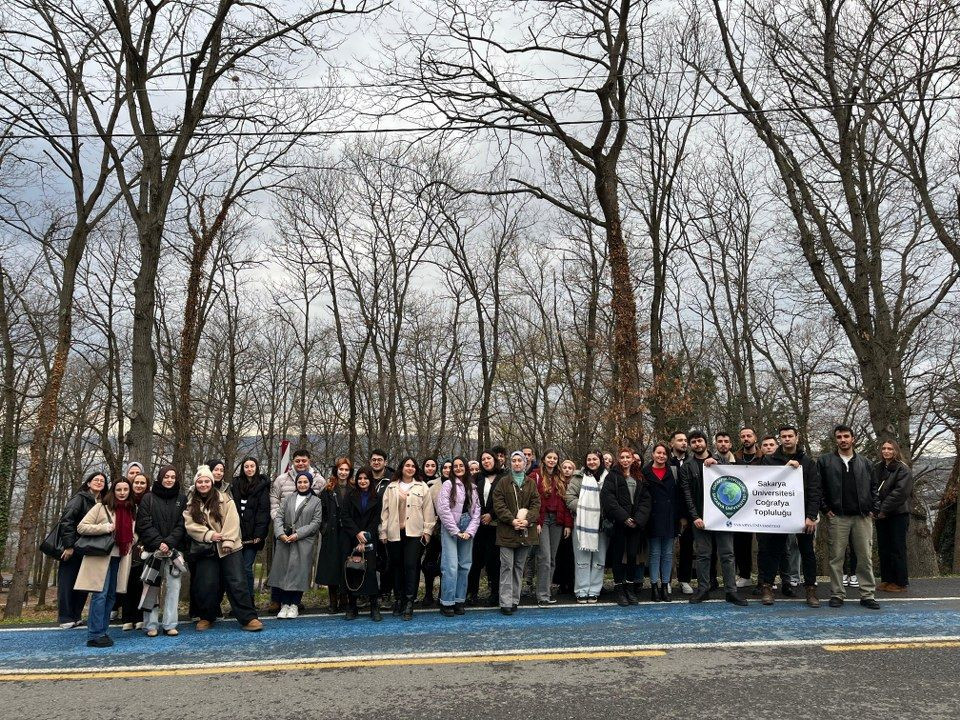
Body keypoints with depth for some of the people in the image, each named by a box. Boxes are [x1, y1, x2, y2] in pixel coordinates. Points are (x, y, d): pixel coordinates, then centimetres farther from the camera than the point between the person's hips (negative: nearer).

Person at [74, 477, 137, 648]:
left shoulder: (132, 510, 12)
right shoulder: (101, 507, -4)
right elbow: (81, 527, -7)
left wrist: (133, 540, 4)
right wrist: (106, 527, -16)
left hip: (120, 558, 6)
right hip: (102, 556, -6)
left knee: (111, 596, 9)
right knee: (100, 595, -9)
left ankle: (101, 631, 18)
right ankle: (95, 635, -3)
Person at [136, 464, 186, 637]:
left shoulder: (181, 498, 8)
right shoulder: (149, 498, 4)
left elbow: (181, 525, 3)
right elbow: (144, 524, -3)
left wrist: (169, 543, -11)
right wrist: (158, 543, -13)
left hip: (174, 549, 1)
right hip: (153, 549, -1)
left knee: (173, 586, -2)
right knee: (152, 587, -1)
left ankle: (170, 624, 4)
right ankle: (151, 625, 9)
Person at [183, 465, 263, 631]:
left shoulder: (224, 498, 0)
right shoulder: (191, 504, 9)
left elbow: (232, 521, -7)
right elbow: (190, 525, -2)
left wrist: (227, 541, -16)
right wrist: (209, 535, -14)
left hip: (229, 548, -2)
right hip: (206, 549, 2)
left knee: (237, 583, -6)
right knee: (207, 585, 4)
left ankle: (248, 618, -4)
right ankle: (207, 617, 25)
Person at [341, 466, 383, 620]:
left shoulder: (376, 498, 6)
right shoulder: (350, 495, 7)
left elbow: (375, 521, 2)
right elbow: (345, 516, -1)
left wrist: (365, 537, -9)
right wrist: (357, 533, -11)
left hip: (368, 540, -1)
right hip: (350, 540, 1)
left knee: (370, 571, -8)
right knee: (350, 572, 0)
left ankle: (374, 608, -3)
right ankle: (351, 607, 10)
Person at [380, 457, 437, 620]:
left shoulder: (422, 487, 6)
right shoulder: (391, 487, 10)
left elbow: (428, 510, 4)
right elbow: (385, 510, 8)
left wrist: (427, 530, -2)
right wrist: (383, 532, 4)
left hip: (414, 533, -2)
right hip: (394, 533, 2)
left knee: (411, 566, -9)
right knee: (397, 566, 8)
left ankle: (409, 602, -4)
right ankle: (399, 599, 20)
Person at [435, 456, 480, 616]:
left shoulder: (472, 487, 12)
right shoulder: (448, 485, -2)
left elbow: (476, 510, 9)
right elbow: (443, 510, -10)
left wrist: (469, 531, -4)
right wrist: (457, 532, -11)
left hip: (467, 530, 5)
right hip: (450, 529, -5)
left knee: (465, 566, 6)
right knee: (451, 566, -9)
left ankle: (459, 601, 14)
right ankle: (447, 603, -1)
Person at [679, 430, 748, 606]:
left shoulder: (719, 461, 12)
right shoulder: (687, 467, 7)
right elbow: (687, 494, 0)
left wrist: (717, 465, -12)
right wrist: (695, 516, -10)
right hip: (700, 517, -1)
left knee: (727, 554, 1)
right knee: (702, 555, 3)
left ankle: (731, 590, 6)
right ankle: (703, 589, 12)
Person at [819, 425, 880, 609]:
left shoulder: (864, 462, 11)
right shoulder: (825, 461, 3)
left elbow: (875, 486, 15)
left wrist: (874, 508, 6)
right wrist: (825, 508, -2)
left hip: (863, 517, 2)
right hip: (838, 517, -2)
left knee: (866, 557, 4)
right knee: (836, 557, 2)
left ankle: (867, 595, 13)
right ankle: (837, 594, 10)